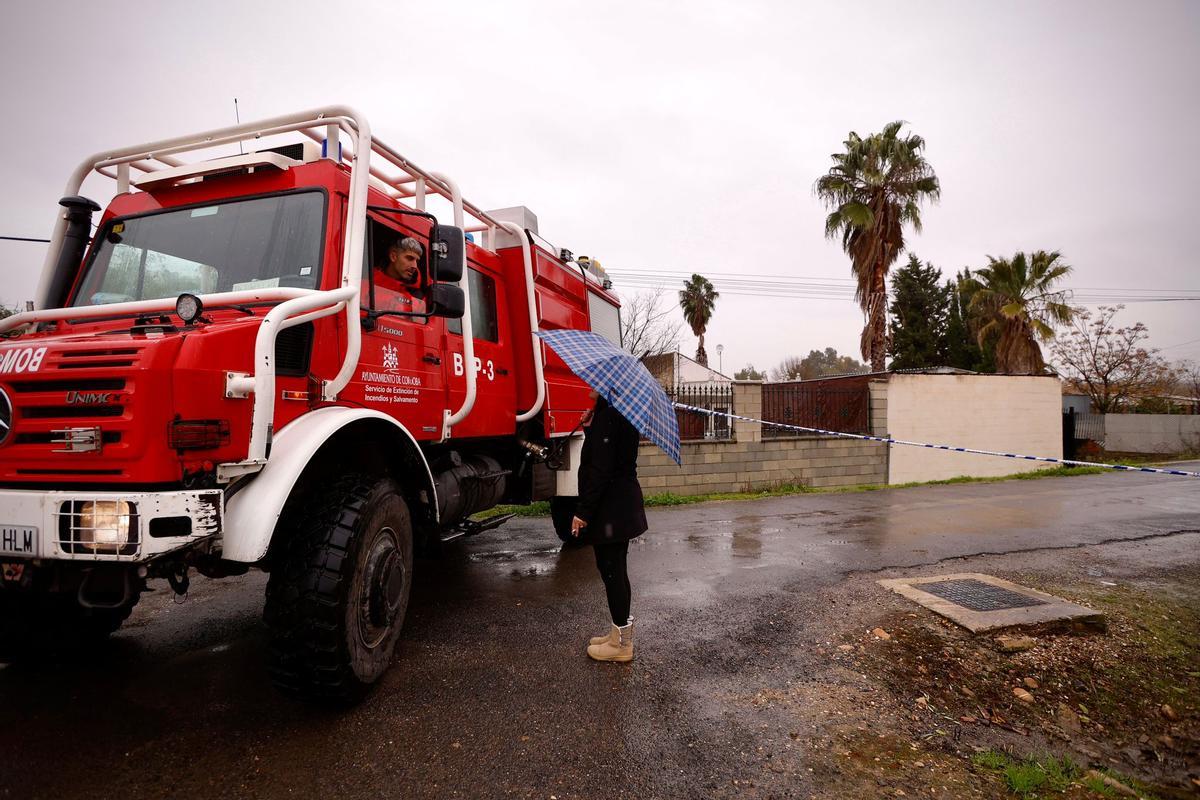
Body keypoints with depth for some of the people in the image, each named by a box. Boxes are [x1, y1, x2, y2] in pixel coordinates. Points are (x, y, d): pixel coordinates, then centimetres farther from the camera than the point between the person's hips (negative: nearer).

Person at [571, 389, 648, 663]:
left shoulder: (608, 415, -19)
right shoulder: (622, 412, 12)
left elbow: (601, 469, -23)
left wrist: (583, 511, -19)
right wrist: (590, 427, 6)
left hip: (610, 506, -10)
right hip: (623, 504, 10)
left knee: (611, 571, 1)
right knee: (615, 570, 18)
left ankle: (622, 644, 13)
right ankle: (620, 633, 31)